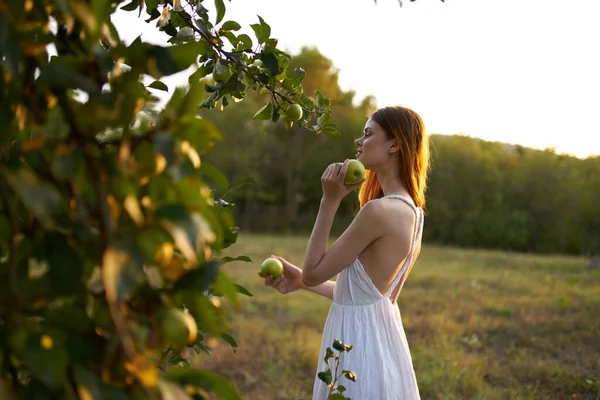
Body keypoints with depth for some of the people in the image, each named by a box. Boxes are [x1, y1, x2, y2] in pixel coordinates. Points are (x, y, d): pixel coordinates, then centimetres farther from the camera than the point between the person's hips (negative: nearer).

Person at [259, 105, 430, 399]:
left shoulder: (379, 210, -22)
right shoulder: (411, 212, 6)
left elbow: (313, 273, -15)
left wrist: (330, 201, -12)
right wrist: (302, 281, 18)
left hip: (358, 338, -9)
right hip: (380, 333, 9)